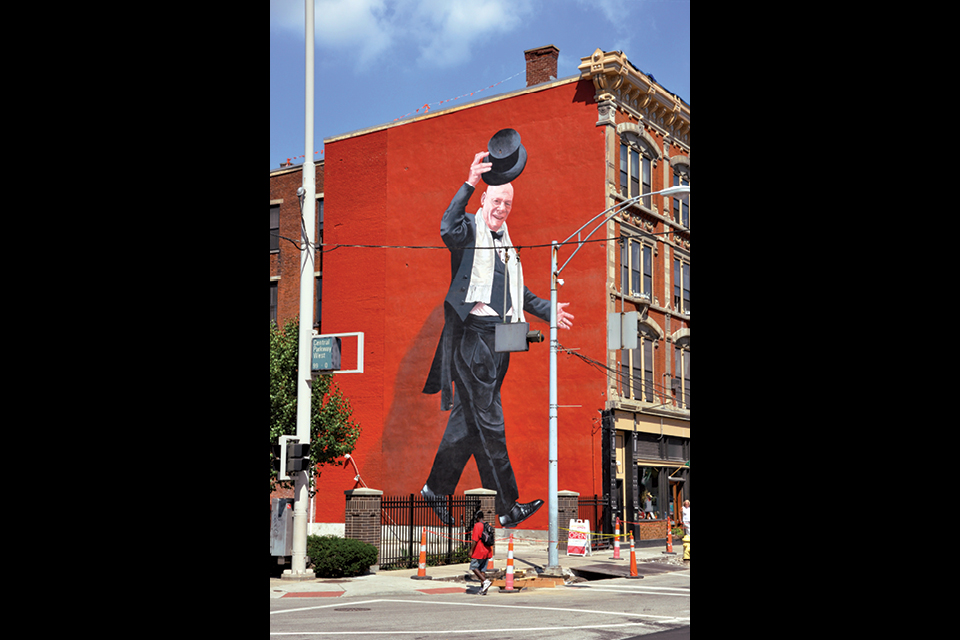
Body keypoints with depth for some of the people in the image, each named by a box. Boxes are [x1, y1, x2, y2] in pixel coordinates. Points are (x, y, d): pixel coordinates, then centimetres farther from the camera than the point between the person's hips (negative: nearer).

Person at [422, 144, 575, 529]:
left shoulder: (506, 243, 22)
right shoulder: (469, 230, -2)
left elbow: (517, 291, 32)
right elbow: (448, 229, -27)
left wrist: (548, 311, 24)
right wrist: (470, 183, -33)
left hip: (497, 338, 8)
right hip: (471, 335, -8)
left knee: (468, 419, 12)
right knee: (489, 423, -7)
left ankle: (437, 488, 24)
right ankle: (507, 507, -4)